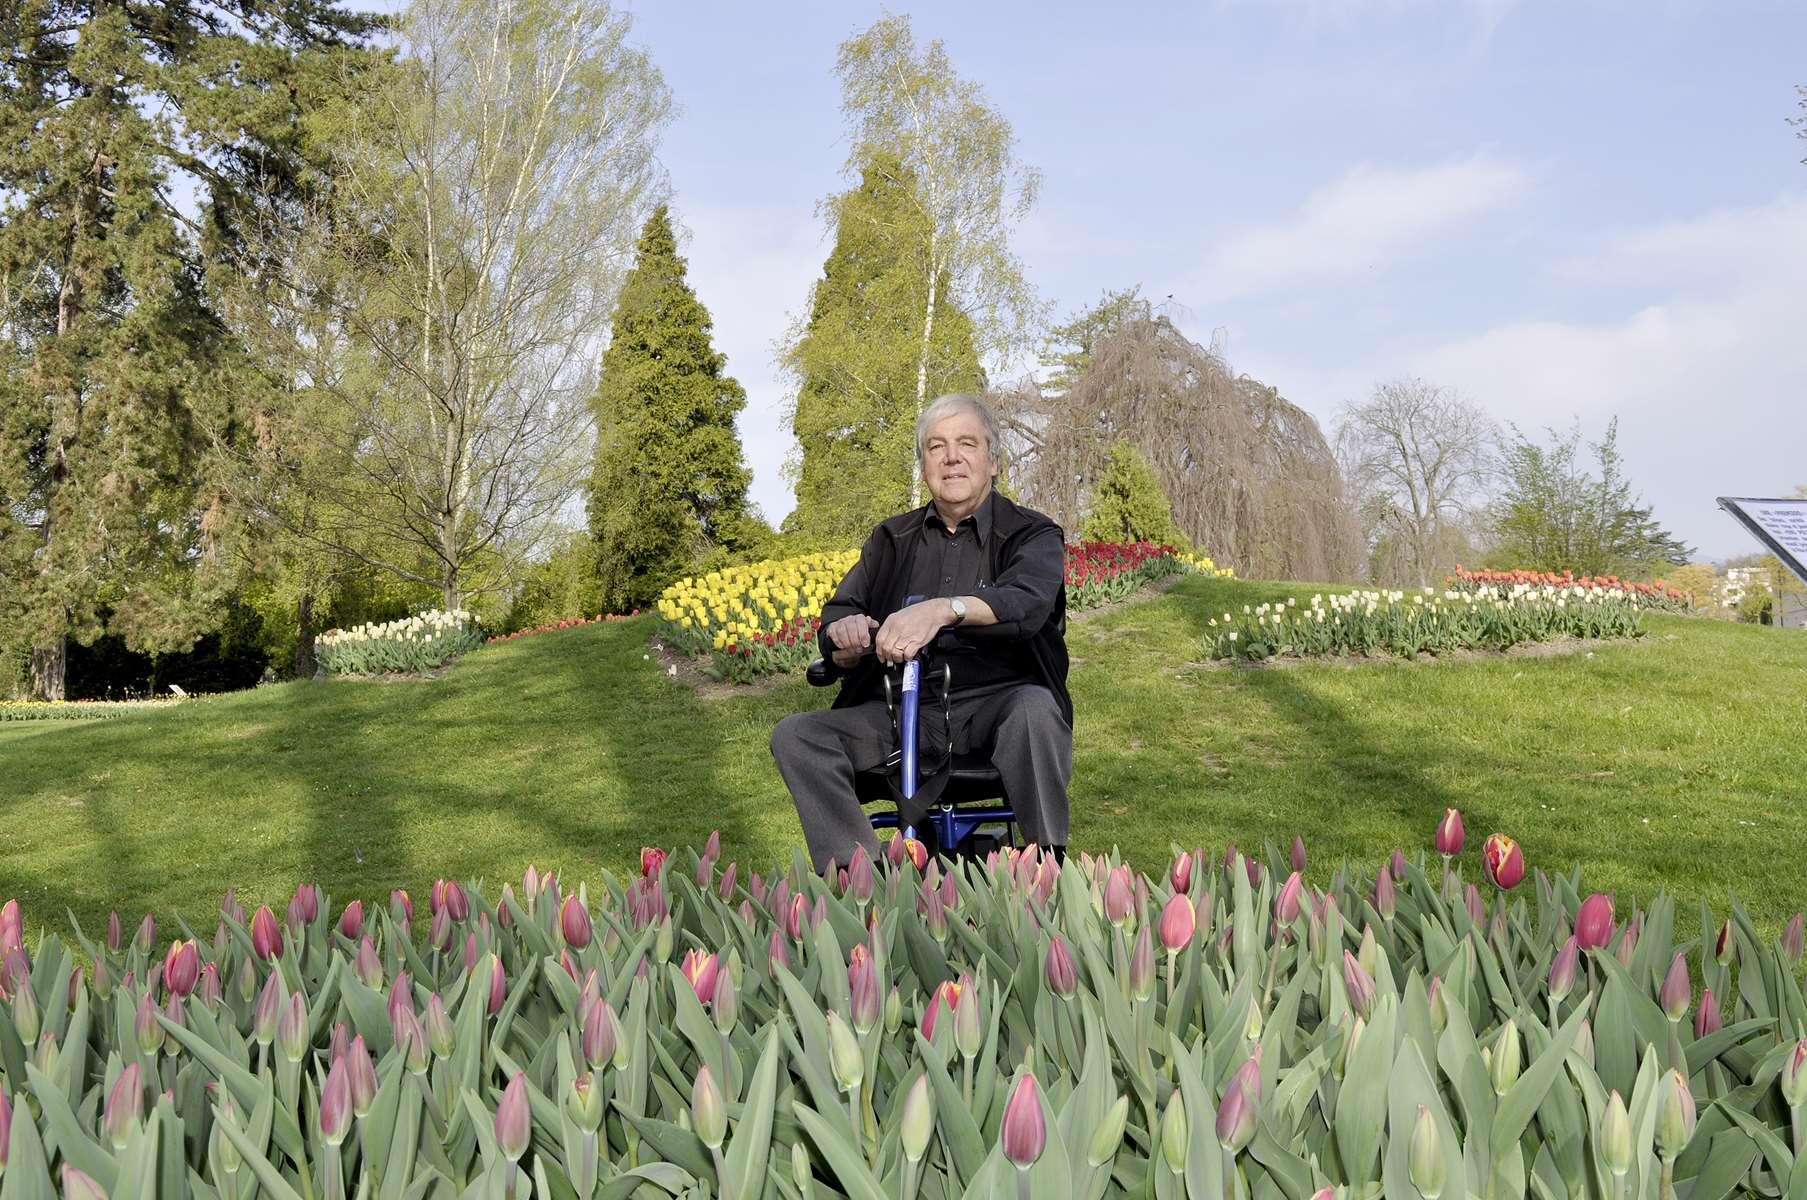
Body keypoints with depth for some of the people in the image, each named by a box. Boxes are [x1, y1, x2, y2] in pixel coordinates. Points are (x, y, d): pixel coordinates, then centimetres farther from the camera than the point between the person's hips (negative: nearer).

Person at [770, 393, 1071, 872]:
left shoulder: (1032, 535, 4)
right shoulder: (891, 539, 16)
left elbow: (1028, 601, -20)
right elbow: (835, 622, 6)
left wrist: (945, 608, -39)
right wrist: (845, 635, -21)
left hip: (993, 704, -3)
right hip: (900, 714, 4)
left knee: (1035, 710, -37)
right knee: (795, 735, -18)